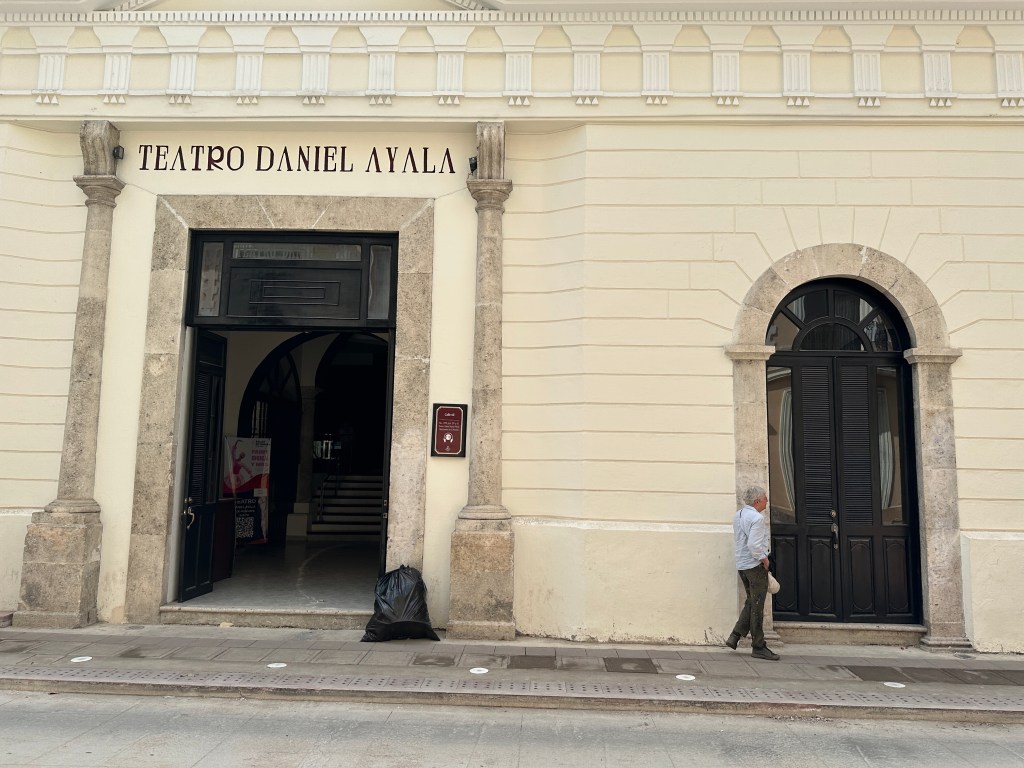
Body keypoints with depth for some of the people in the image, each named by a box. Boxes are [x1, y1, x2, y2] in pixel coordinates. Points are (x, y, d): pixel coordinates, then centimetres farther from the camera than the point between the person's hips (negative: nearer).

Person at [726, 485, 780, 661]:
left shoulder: (738, 515, 12)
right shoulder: (757, 518, -17)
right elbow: (754, 544, -24)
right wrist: (764, 559, -11)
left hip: (741, 564, 9)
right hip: (755, 565, -9)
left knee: (751, 602, 18)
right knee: (757, 606, -1)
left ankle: (735, 636, 13)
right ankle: (758, 647, 6)